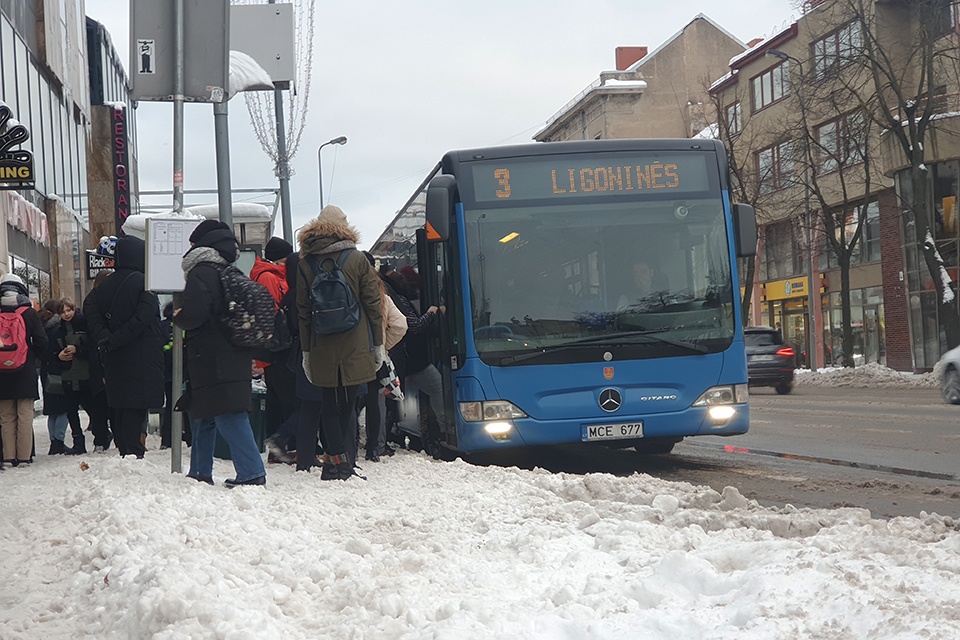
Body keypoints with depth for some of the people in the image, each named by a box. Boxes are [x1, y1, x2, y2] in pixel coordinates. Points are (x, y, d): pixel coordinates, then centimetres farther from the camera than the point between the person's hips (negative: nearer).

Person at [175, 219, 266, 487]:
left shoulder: (200, 272, -11)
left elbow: (195, 312, -23)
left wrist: (178, 317, -1)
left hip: (211, 360, -9)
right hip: (235, 357, 9)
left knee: (228, 417, -11)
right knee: (204, 416, 18)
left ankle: (251, 473, -16)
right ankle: (201, 472, 24)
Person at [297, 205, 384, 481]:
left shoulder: (305, 264, 5)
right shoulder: (358, 259, 1)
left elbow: (302, 311, 5)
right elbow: (373, 304, 0)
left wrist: (306, 351, 9)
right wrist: (378, 344, 6)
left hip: (322, 349, 1)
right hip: (355, 348, -1)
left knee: (329, 406, 7)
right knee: (348, 404, 6)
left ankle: (336, 460, 1)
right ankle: (343, 460, 2)